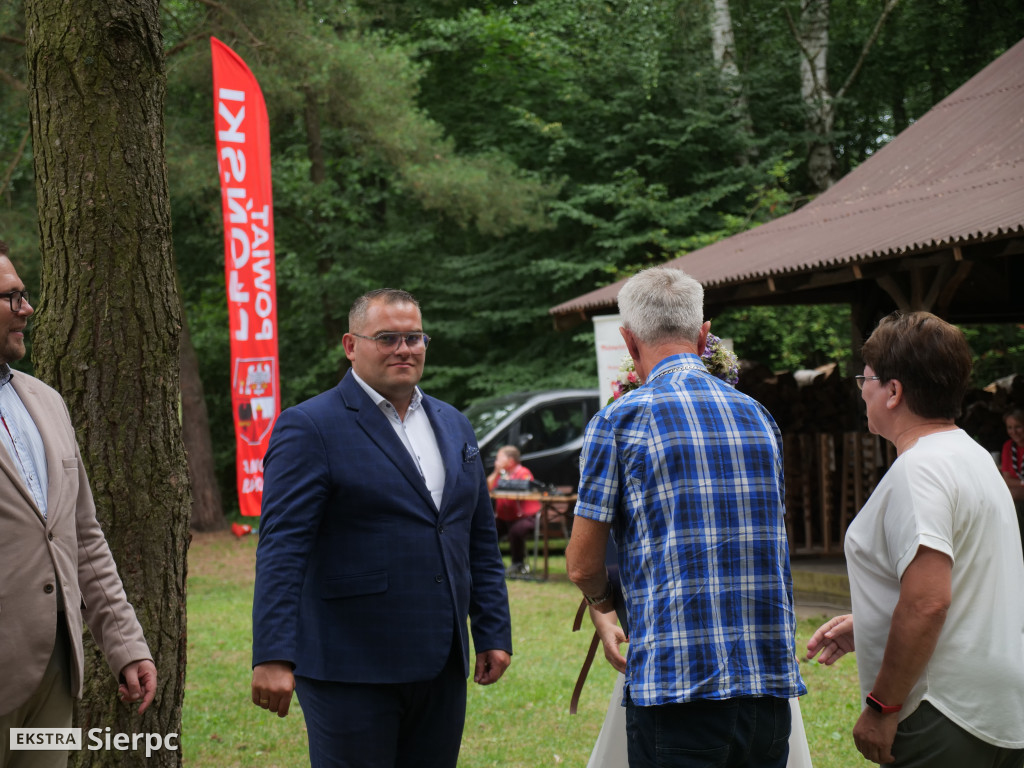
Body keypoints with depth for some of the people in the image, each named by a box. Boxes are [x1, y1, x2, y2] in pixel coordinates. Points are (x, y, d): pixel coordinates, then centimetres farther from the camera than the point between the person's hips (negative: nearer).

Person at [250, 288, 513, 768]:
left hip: (442, 668, 6)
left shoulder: (453, 426, 15)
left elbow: (481, 541, 18)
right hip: (351, 672, -6)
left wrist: (494, 634, 11)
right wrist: (273, 656, -21)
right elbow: (281, 548, -13)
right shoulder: (309, 427, -6)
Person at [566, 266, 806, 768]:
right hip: (771, 678, 5)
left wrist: (604, 600, 21)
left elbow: (582, 565, -2)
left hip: (675, 682, -5)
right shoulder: (758, 417, 11)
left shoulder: (620, 420, -4)